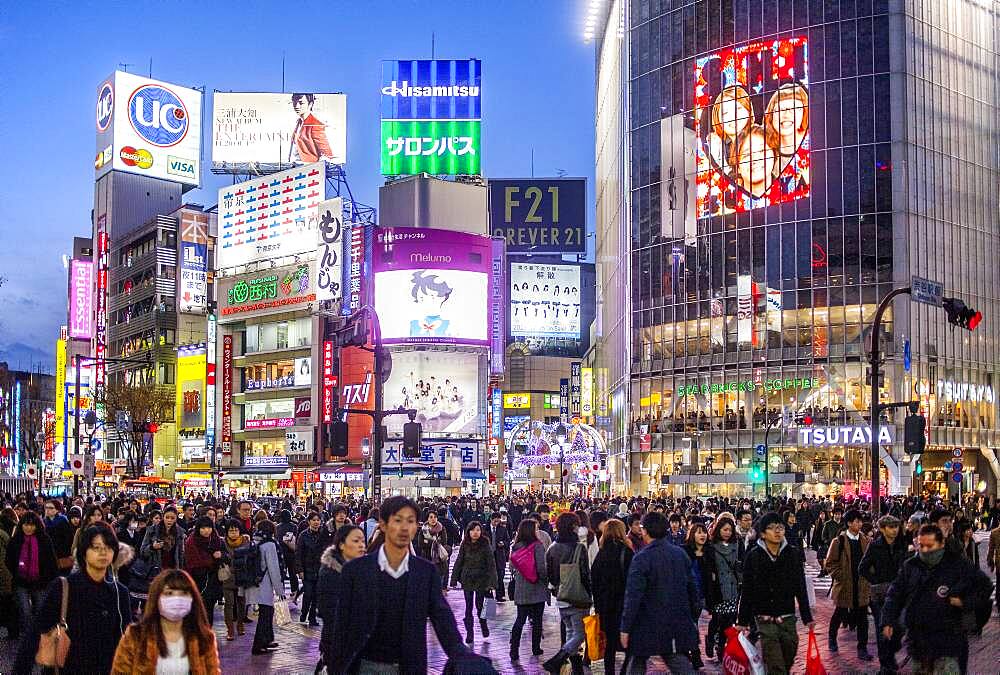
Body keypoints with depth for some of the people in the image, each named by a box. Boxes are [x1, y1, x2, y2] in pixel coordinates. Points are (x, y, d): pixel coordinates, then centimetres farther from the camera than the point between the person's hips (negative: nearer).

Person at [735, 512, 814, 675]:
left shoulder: (794, 554, 2)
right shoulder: (753, 556, -3)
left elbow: (801, 588, 7)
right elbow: (746, 591, 0)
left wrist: (807, 618, 7)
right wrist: (742, 621, 1)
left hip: (788, 618, 3)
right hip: (765, 620, -2)